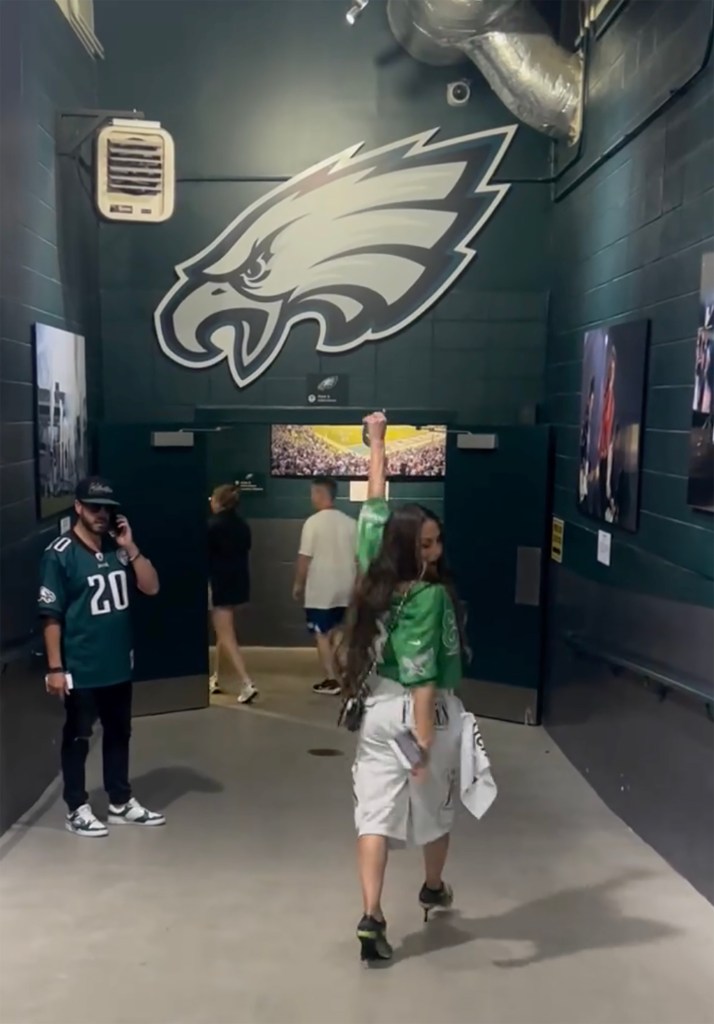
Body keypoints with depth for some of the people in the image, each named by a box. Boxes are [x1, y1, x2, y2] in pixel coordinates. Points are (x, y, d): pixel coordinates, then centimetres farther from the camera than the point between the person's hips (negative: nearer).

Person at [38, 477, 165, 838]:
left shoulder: (119, 547, 4)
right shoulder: (60, 554, -13)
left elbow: (151, 587, -1)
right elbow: (50, 615, -13)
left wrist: (130, 548, -12)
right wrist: (55, 668, -14)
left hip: (119, 665, 6)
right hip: (81, 669, -6)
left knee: (119, 734, 17)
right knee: (77, 738, 8)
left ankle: (121, 803, 30)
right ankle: (77, 809, 21)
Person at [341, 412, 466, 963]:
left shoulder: (375, 577, -3)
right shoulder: (429, 597, -23)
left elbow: (375, 509, 11)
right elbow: (422, 680, -26)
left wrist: (376, 444, 21)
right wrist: (423, 743, -24)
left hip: (380, 708, 5)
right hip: (424, 712, -5)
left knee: (376, 812, 3)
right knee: (437, 807, 20)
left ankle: (371, 916, -4)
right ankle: (434, 888, 42)